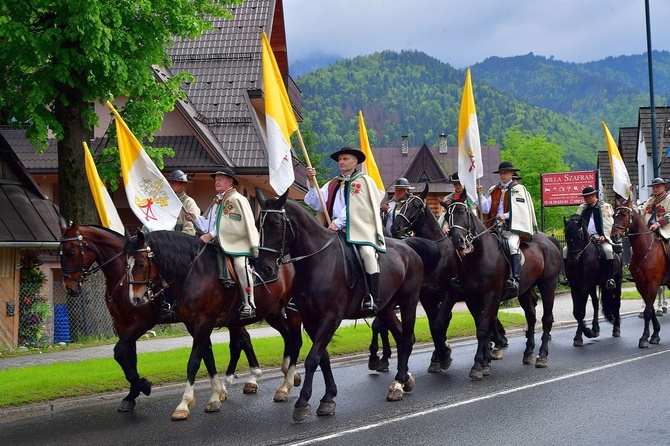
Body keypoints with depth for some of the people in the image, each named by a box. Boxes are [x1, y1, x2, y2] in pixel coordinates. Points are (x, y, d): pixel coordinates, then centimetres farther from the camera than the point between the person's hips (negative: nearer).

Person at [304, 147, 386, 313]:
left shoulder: (364, 181, 10)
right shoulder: (332, 185, 22)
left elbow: (355, 206, -2)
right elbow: (316, 204, 12)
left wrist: (338, 222, -11)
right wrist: (312, 182, 1)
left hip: (360, 229, -5)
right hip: (335, 230, 5)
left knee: (367, 252, -29)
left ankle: (372, 299, -27)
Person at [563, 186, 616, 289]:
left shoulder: (605, 206, 7)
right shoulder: (582, 208, 21)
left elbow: (608, 224, -1)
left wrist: (603, 236, -15)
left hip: (600, 237, -5)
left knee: (608, 250, -34)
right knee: (566, 250, -11)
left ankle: (610, 279, -30)